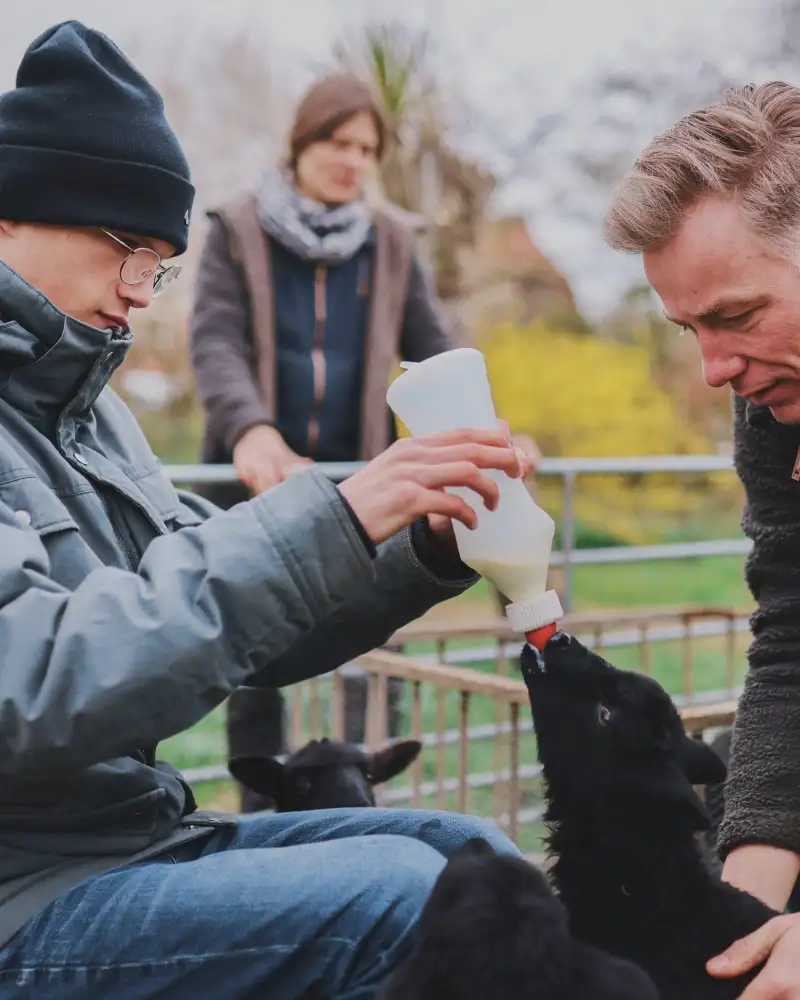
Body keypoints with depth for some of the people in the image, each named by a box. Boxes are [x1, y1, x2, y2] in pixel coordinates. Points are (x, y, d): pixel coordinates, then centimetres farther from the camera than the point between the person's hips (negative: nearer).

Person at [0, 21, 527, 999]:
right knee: (397, 890, -22)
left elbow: (235, 623, 12)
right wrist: (326, 525, -29)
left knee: (467, 845, -1)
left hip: (139, 835, 8)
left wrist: (423, 551, -5)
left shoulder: (84, 411, 11)